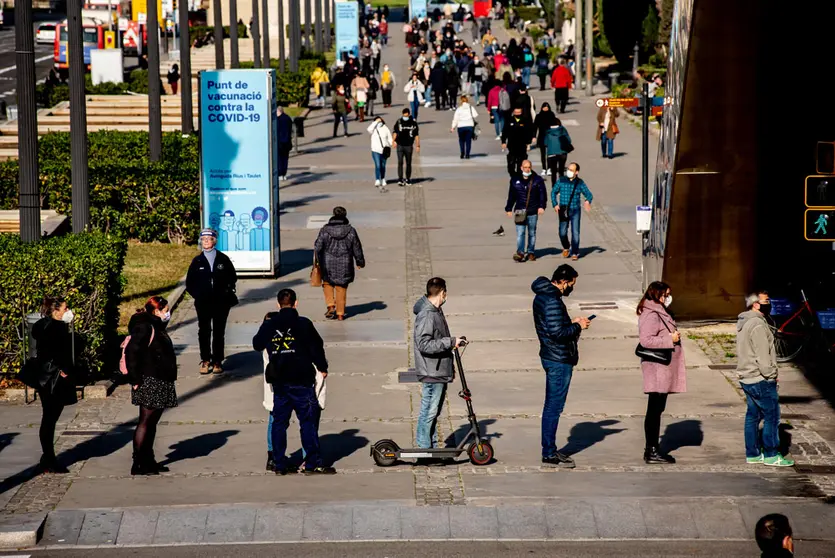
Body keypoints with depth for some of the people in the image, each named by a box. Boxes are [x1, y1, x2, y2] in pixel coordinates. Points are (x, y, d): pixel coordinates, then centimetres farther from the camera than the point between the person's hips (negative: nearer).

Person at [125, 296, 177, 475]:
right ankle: (138, 464, -5)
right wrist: (135, 379, -21)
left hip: (159, 384, 10)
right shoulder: (144, 328, -14)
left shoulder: (156, 328, 16)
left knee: (152, 423, 14)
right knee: (145, 422, -7)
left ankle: (148, 461, 21)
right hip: (149, 383, -10)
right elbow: (132, 352, -22)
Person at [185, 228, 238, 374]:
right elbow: (189, 283, 8)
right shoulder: (197, 261, 3)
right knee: (204, 332, 2)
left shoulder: (223, 259, 2)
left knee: (219, 332, 3)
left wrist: (227, 291, -1)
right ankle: (205, 361, 10)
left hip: (221, 302, 0)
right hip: (203, 303, 0)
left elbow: (232, 277, 10)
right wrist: (197, 295, -2)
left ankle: (217, 361, 9)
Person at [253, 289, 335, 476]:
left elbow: (257, 345, 18)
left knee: (279, 422, 10)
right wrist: (322, 368, 13)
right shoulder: (303, 324, -9)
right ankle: (313, 463, -1)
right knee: (308, 421, 0)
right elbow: (316, 347, -4)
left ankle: (280, 464, 12)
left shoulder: (269, 325, 2)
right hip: (301, 381, -4)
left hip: (278, 381, 4)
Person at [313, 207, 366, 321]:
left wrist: (318, 262, 4)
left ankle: (331, 306, 5)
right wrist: (360, 262, 16)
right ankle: (340, 314, 13)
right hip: (344, 266, 0)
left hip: (328, 264, 0)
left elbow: (317, 247, -8)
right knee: (341, 289, 10)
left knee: (328, 284, 21)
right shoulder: (351, 231, -5)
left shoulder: (325, 230, -7)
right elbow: (357, 249, 2)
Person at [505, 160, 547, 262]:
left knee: (532, 233, 11)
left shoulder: (537, 180, 1)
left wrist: (542, 206, -10)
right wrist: (509, 209, 11)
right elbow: (511, 196, 11)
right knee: (520, 233, -10)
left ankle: (531, 252, 21)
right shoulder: (515, 180, 5)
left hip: (532, 212, 0)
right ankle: (520, 253, -15)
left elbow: (543, 194, 1)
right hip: (520, 211, 0)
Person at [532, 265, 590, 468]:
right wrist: (577, 326, -12)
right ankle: (549, 454, 0)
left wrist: (571, 322, 11)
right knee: (554, 407, -5)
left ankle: (549, 450, 24)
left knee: (551, 406, 16)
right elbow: (557, 333, -26)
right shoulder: (552, 301, -21)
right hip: (559, 360, -11)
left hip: (551, 357, 11)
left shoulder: (542, 296, 11)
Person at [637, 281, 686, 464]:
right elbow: (646, 339, -25)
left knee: (657, 409, 13)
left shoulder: (660, 313, 17)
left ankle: (653, 449, 18)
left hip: (664, 369, 11)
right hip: (657, 368, -11)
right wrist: (670, 339, -20)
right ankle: (651, 451, -4)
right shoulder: (651, 315, -16)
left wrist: (674, 336, 13)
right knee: (654, 409, -7)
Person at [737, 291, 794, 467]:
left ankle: (753, 454, 18)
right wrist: (771, 375, -13)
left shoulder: (744, 323, 14)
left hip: (746, 378, 10)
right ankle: (771, 455, -1)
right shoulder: (758, 324, -18)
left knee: (753, 416, 13)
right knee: (772, 416, -4)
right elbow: (762, 355, -22)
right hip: (760, 380, -10)